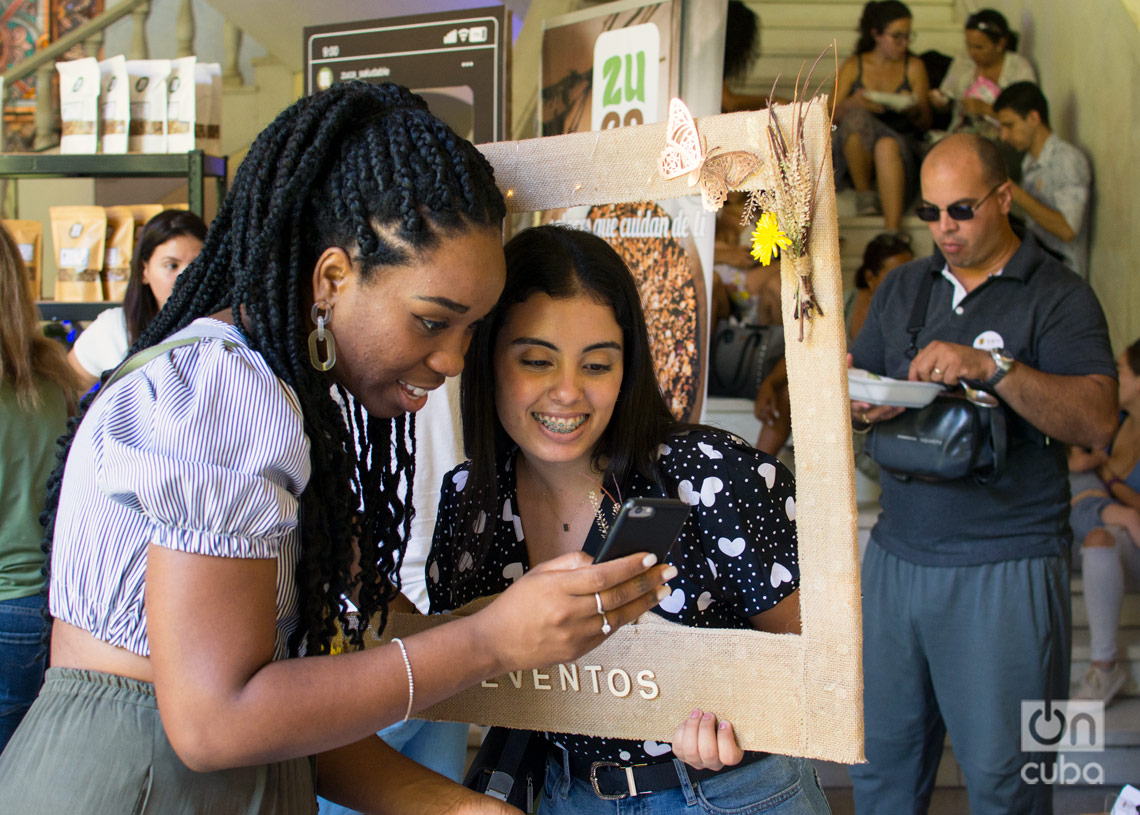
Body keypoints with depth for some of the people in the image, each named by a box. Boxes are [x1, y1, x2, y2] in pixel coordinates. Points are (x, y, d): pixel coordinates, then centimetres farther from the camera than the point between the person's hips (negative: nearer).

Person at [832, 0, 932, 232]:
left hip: (902, 144, 0)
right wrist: (853, 103, -19)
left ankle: (892, 230, -50)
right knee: (856, 116, -33)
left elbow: (925, 123, 9)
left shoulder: (914, 67, 13)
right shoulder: (853, 66, 12)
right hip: (854, 154, 0)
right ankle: (863, 193, -22)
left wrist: (913, 110, -14)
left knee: (887, 145, -38)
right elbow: (833, 115, 4)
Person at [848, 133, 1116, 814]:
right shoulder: (903, 287, 15)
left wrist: (993, 367, -27)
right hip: (897, 554, 5)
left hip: (1006, 570, -4)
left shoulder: (1059, 297, -3)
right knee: (879, 758, 8)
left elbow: (1098, 421, -15)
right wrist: (858, 407, -6)